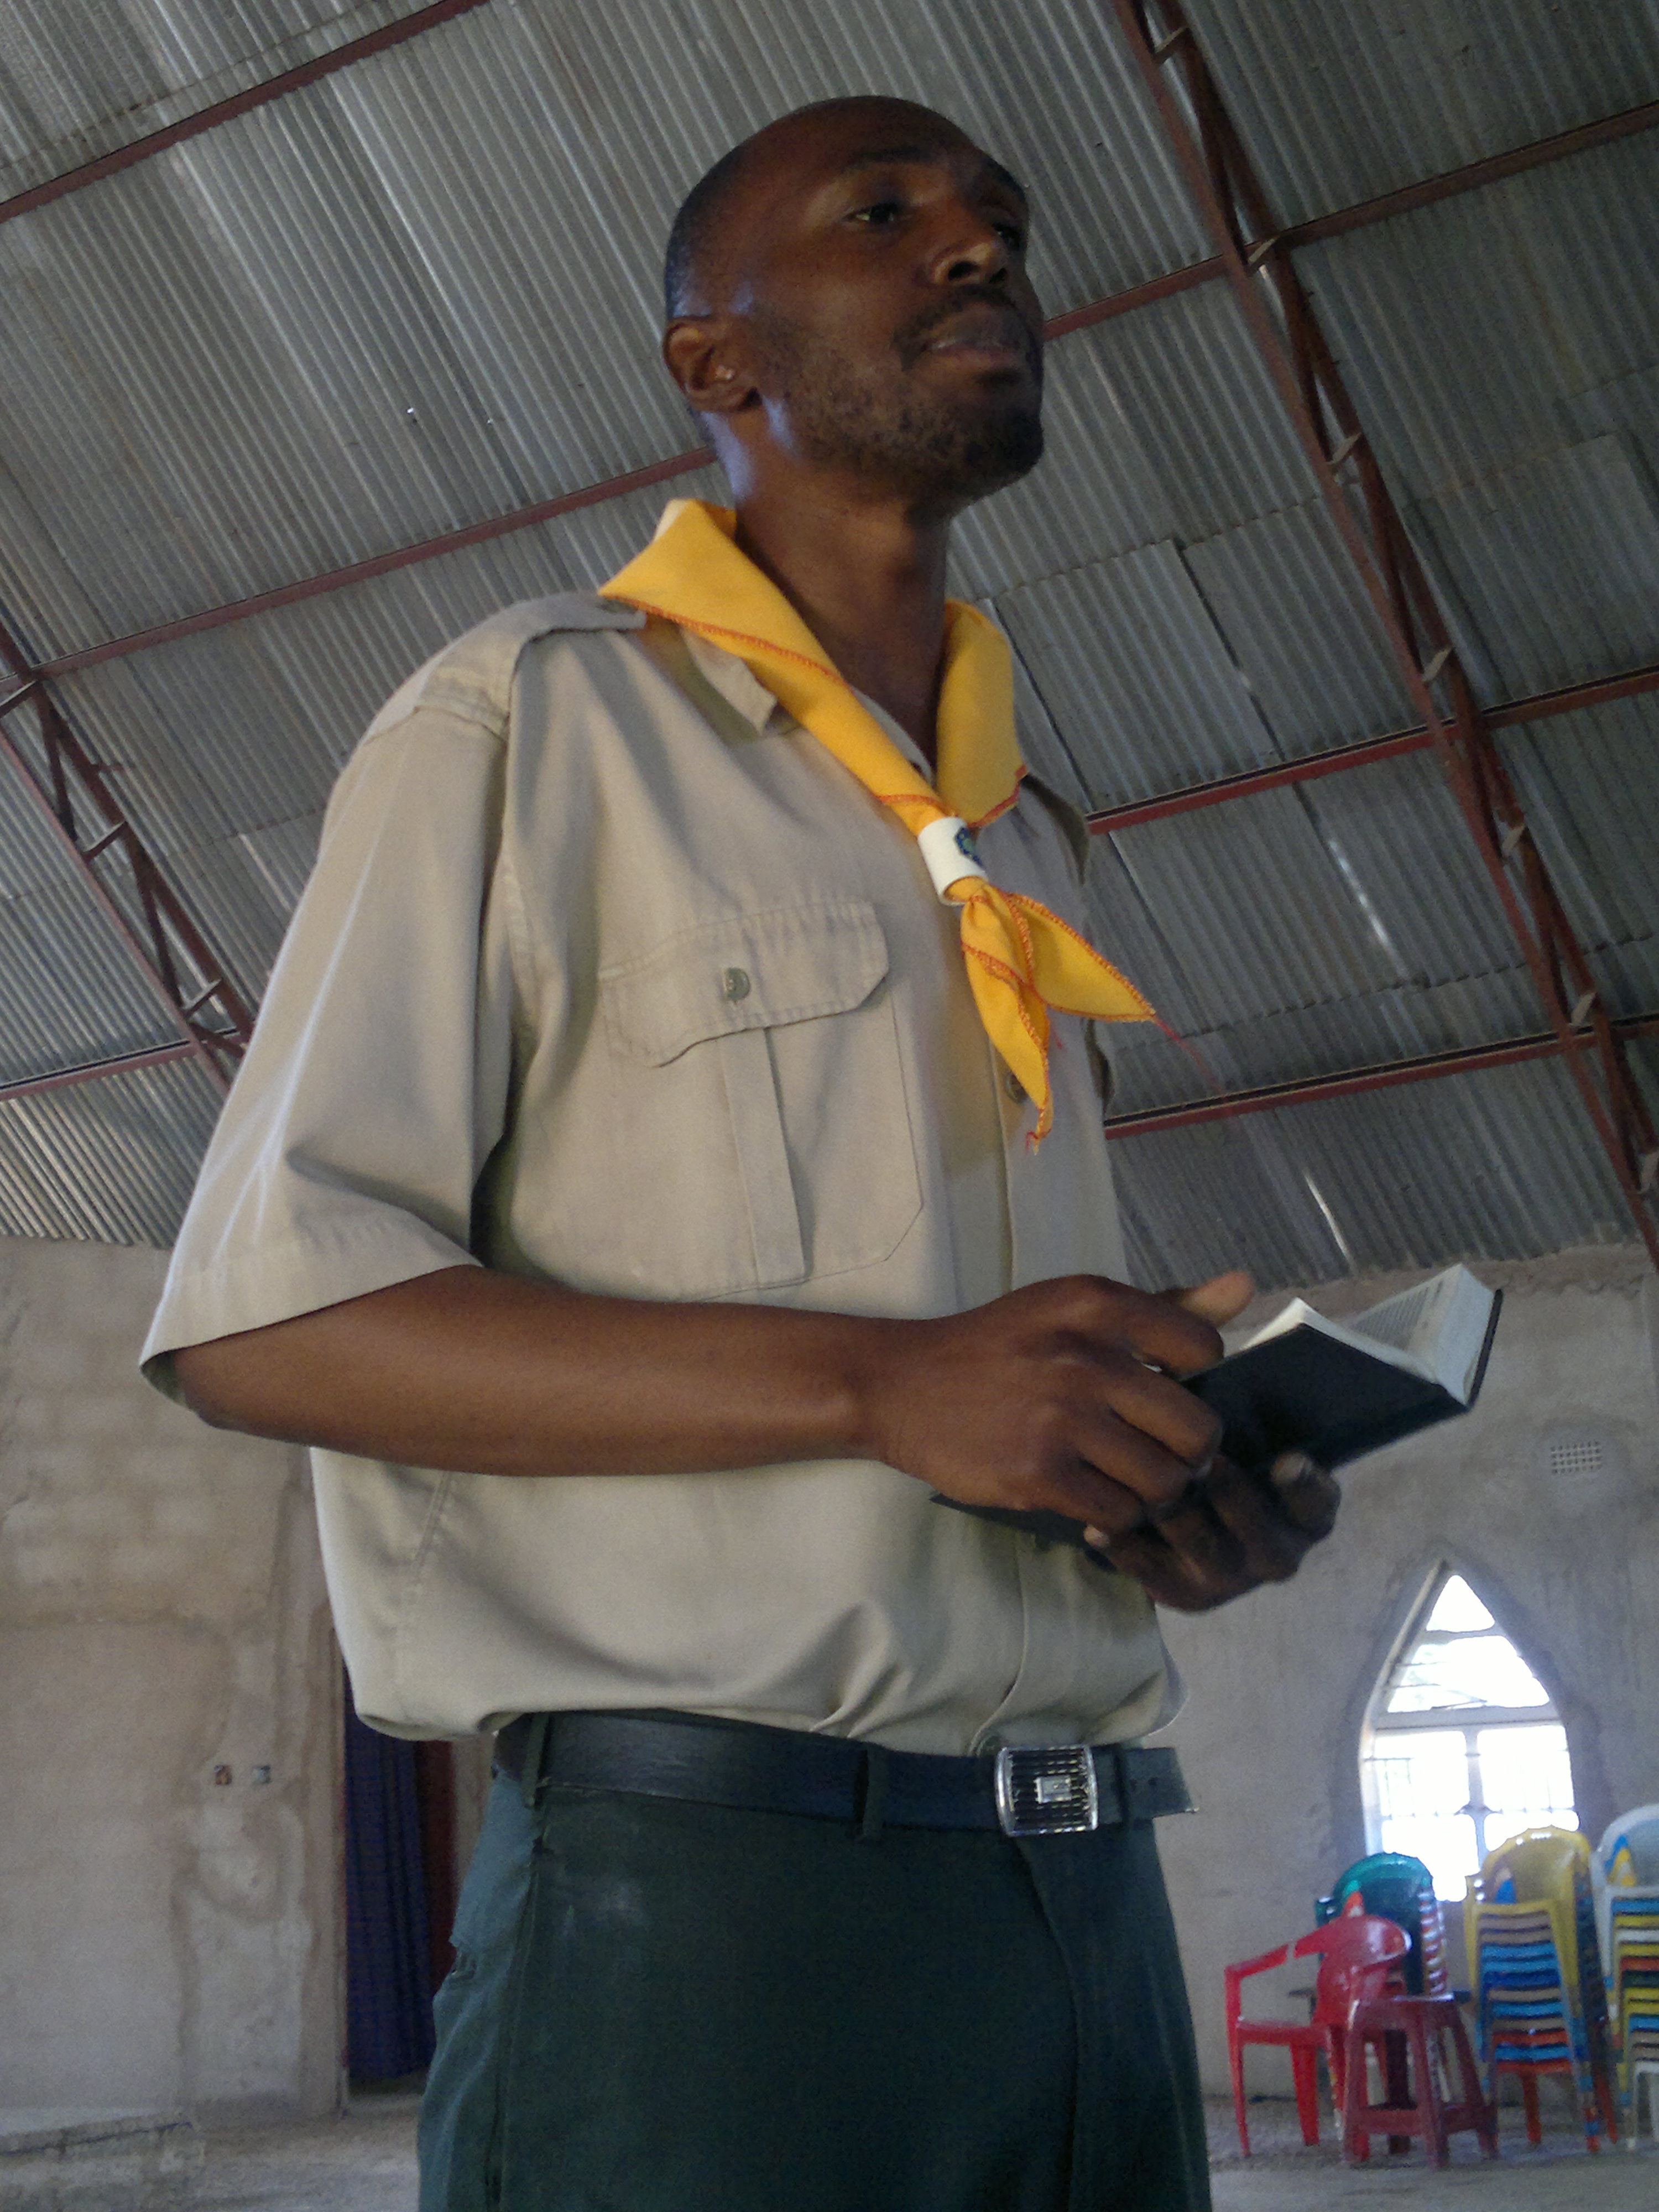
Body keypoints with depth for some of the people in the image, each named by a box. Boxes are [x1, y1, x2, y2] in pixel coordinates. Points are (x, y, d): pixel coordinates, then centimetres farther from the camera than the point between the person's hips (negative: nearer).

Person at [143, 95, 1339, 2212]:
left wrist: (1194, 1465, 1)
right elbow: (256, 1319, -11)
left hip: (1088, 1880, 7)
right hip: (708, 1882, -7)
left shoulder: (1030, 841, 20)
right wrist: (885, 1384, -21)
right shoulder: (533, 719, -1)